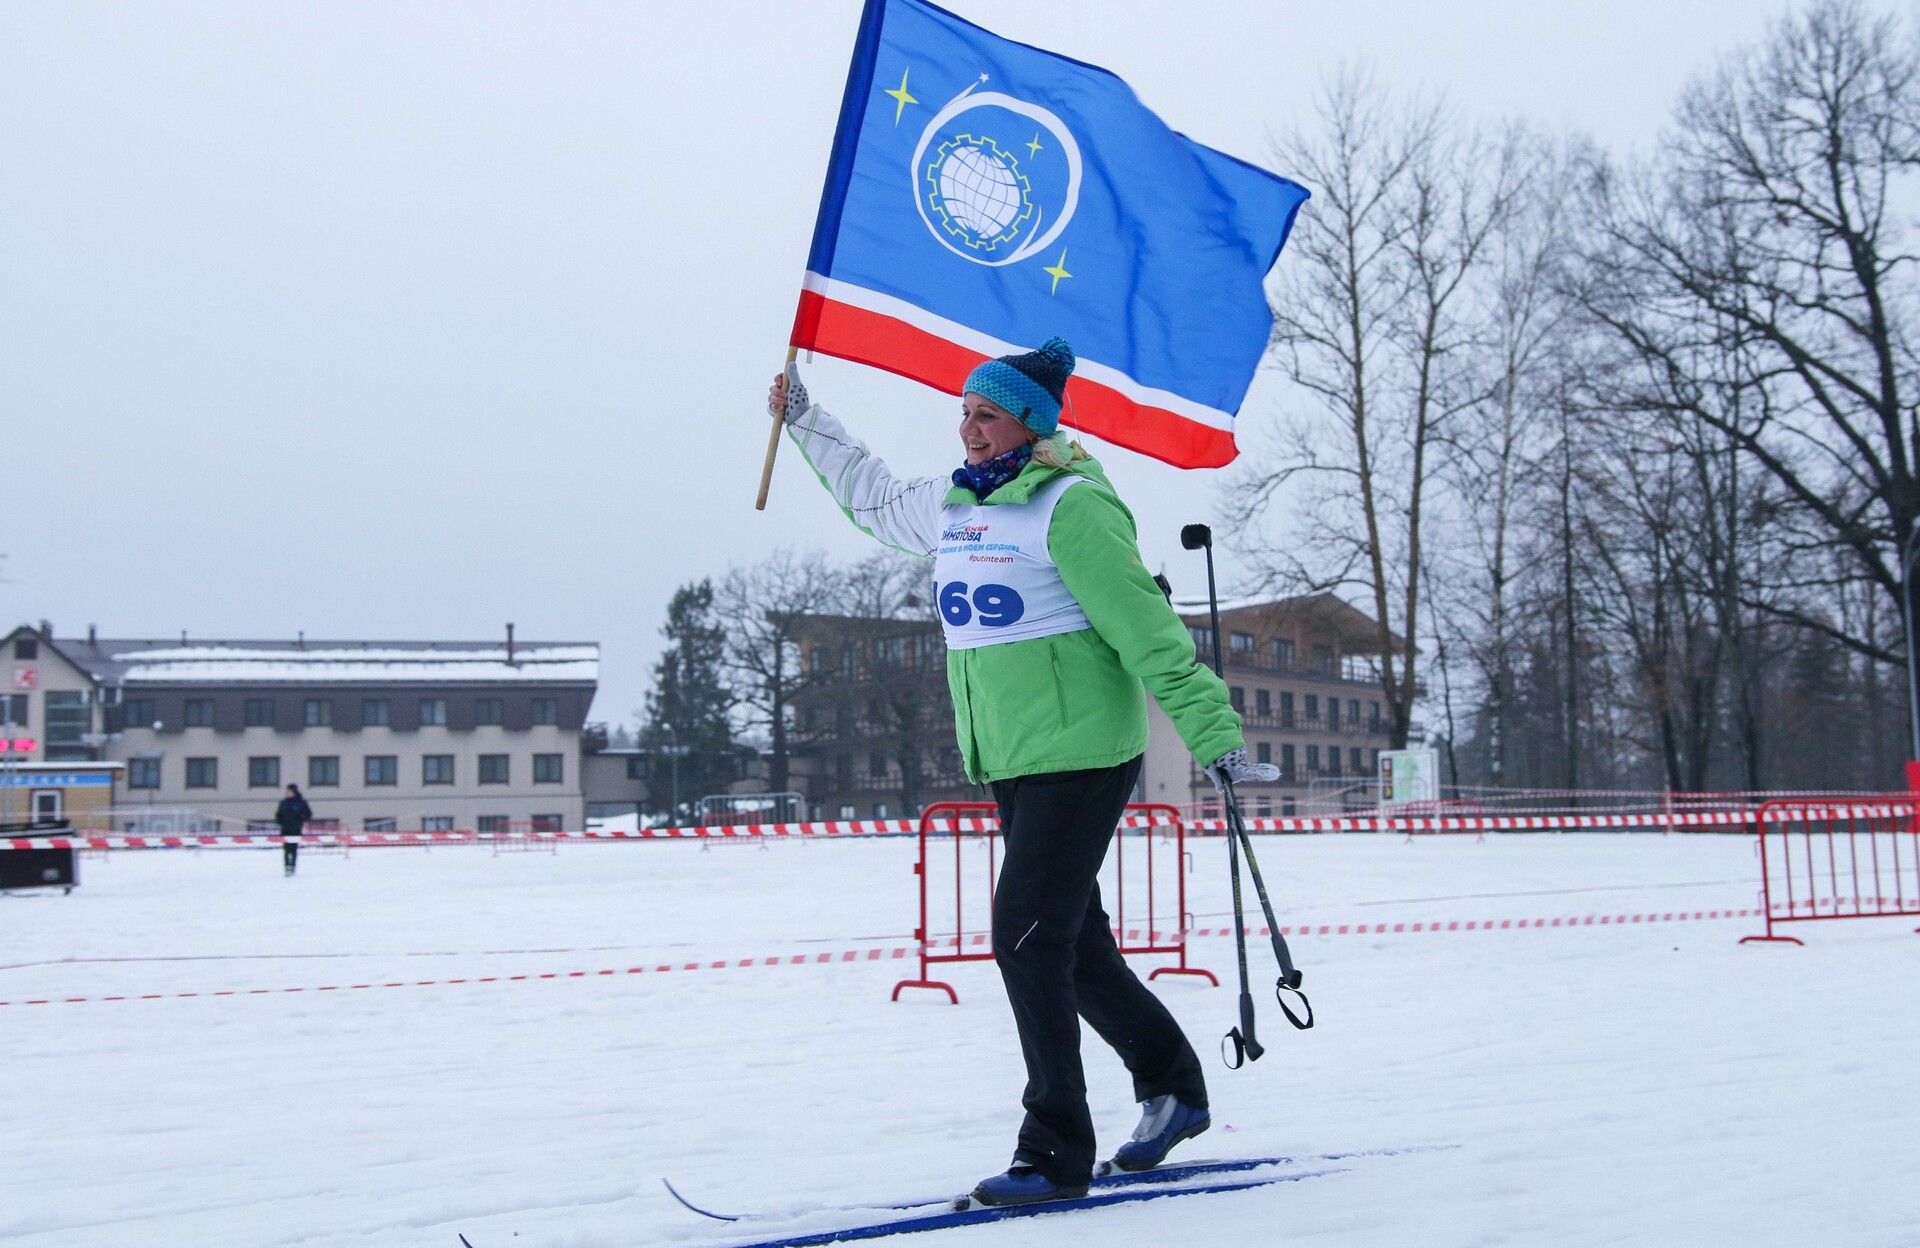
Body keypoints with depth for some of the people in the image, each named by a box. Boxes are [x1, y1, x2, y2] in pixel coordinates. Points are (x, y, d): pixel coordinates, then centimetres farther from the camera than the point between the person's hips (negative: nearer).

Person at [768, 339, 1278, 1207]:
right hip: (1011, 765, 9)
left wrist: (1213, 734, -19)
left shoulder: (1071, 506, -14)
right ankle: (1172, 1088, 33)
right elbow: (871, 494, 31)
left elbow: (1146, 629, -17)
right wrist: (803, 420, 36)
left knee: (1028, 935, -12)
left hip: (1082, 756, -8)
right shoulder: (949, 504, 10)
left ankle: (1056, 1153, -3)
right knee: (1072, 943, 15)